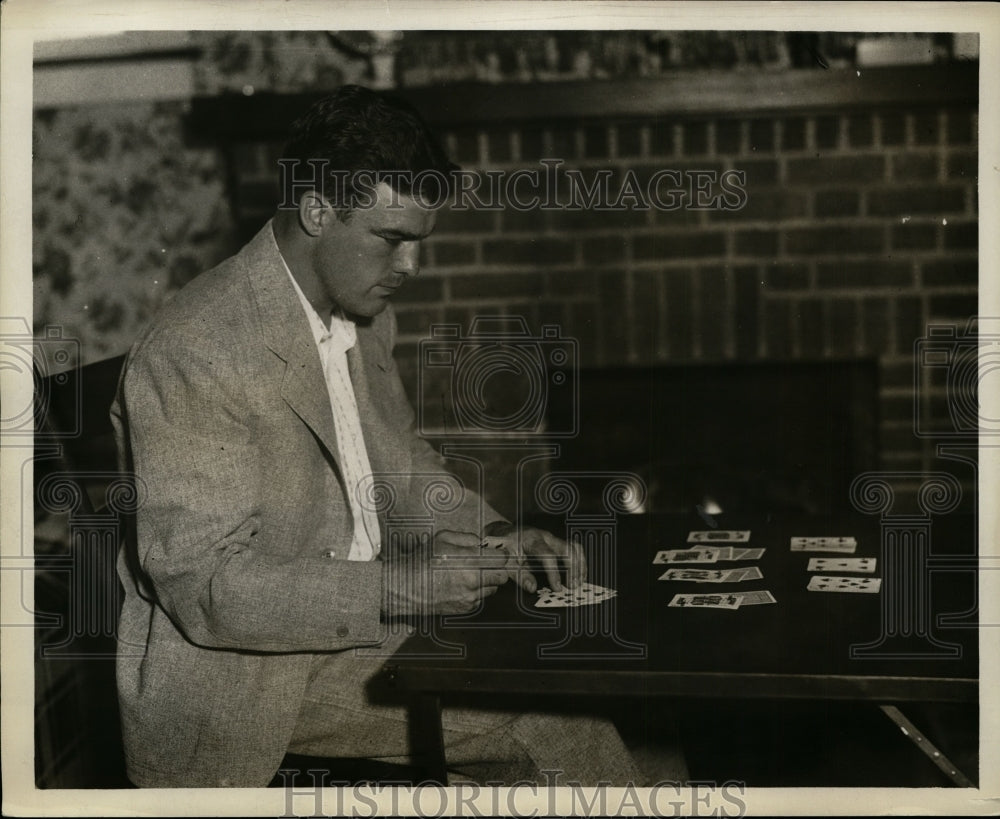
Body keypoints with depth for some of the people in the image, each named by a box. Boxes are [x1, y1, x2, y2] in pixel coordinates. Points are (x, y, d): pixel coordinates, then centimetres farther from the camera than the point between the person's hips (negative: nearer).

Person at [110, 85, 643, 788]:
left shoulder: (365, 314, 4)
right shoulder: (192, 353, -23)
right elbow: (201, 584, -24)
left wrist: (490, 535, 2)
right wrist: (393, 585, -30)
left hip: (363, 631, 7)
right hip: (237, 675, -7)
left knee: (576, 731, -7)